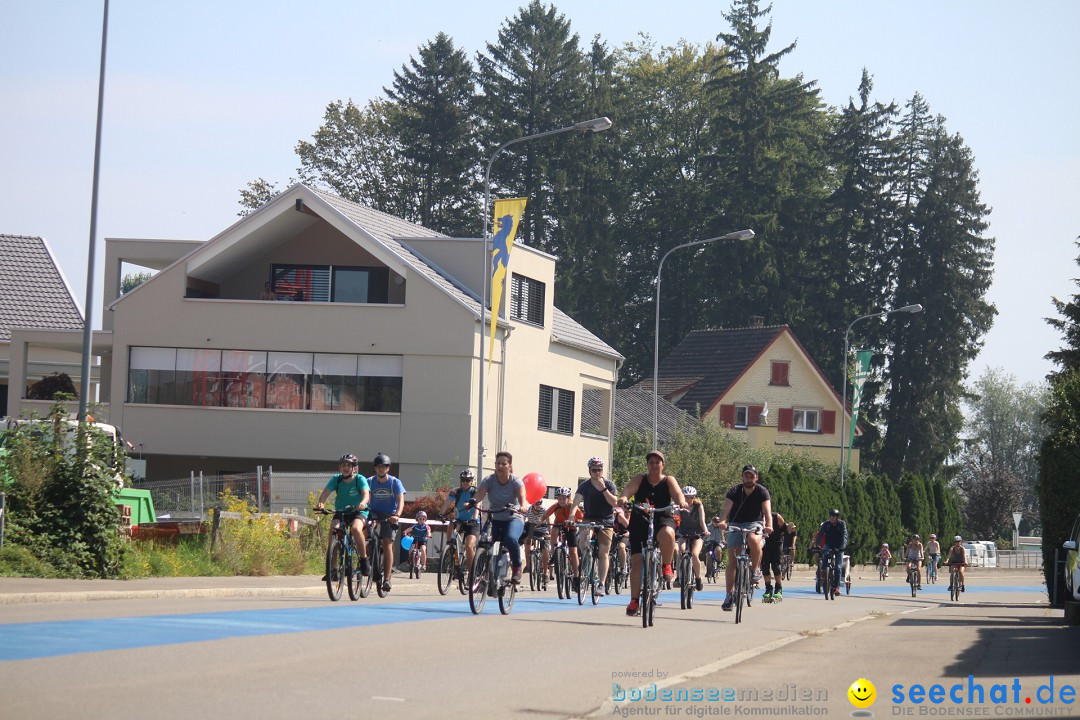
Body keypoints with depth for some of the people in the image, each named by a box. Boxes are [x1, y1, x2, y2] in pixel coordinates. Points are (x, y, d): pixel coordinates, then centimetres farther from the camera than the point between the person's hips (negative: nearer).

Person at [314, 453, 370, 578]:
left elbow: (366, 493, -27)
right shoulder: (336, 479, -5)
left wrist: (363, 502, -51)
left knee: (356, 528, -34)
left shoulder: (360, 479, -11)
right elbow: (326, 492, -18)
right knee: (333, 530, -24)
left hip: (358, 512, -3)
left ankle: (364, 560, -17)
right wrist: (320, 502, -40)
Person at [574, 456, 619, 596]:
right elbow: (576, 502, -15)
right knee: (583, 539, -31)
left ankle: (601, 584, -4)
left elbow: (614, 502, -11)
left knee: (603, 553, -5)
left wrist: (603, 489, -20)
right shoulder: (585, 486, -2)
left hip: (606, 522, 0)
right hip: (589, 519, 0)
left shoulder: (609, 484, 0)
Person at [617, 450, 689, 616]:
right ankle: (634, 600, 5)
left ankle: (666, 565, -10)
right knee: (636, 561, -5)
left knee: (667, 534, -38)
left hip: (663, 520, -1)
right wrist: (623, 497, -42)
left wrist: (681, 502, -42)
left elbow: (677, 493, -18)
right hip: (640, 521, 1)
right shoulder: (640, 479, 1)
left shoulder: (669, 480, 1)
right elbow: (629, 489, -18)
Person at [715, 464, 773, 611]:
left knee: (754, 540, -37)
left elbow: (767, 511, -25)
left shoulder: (762, 492, -11)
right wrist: (722, 521, -45)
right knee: (732, 560, -6)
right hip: (736, 525, 1)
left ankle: (756, 570, -15)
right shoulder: (735, 491, -10)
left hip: (754, 524, -1)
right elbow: (726, 509, -24)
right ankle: (729, 595, 1)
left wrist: (769, 526, -44)